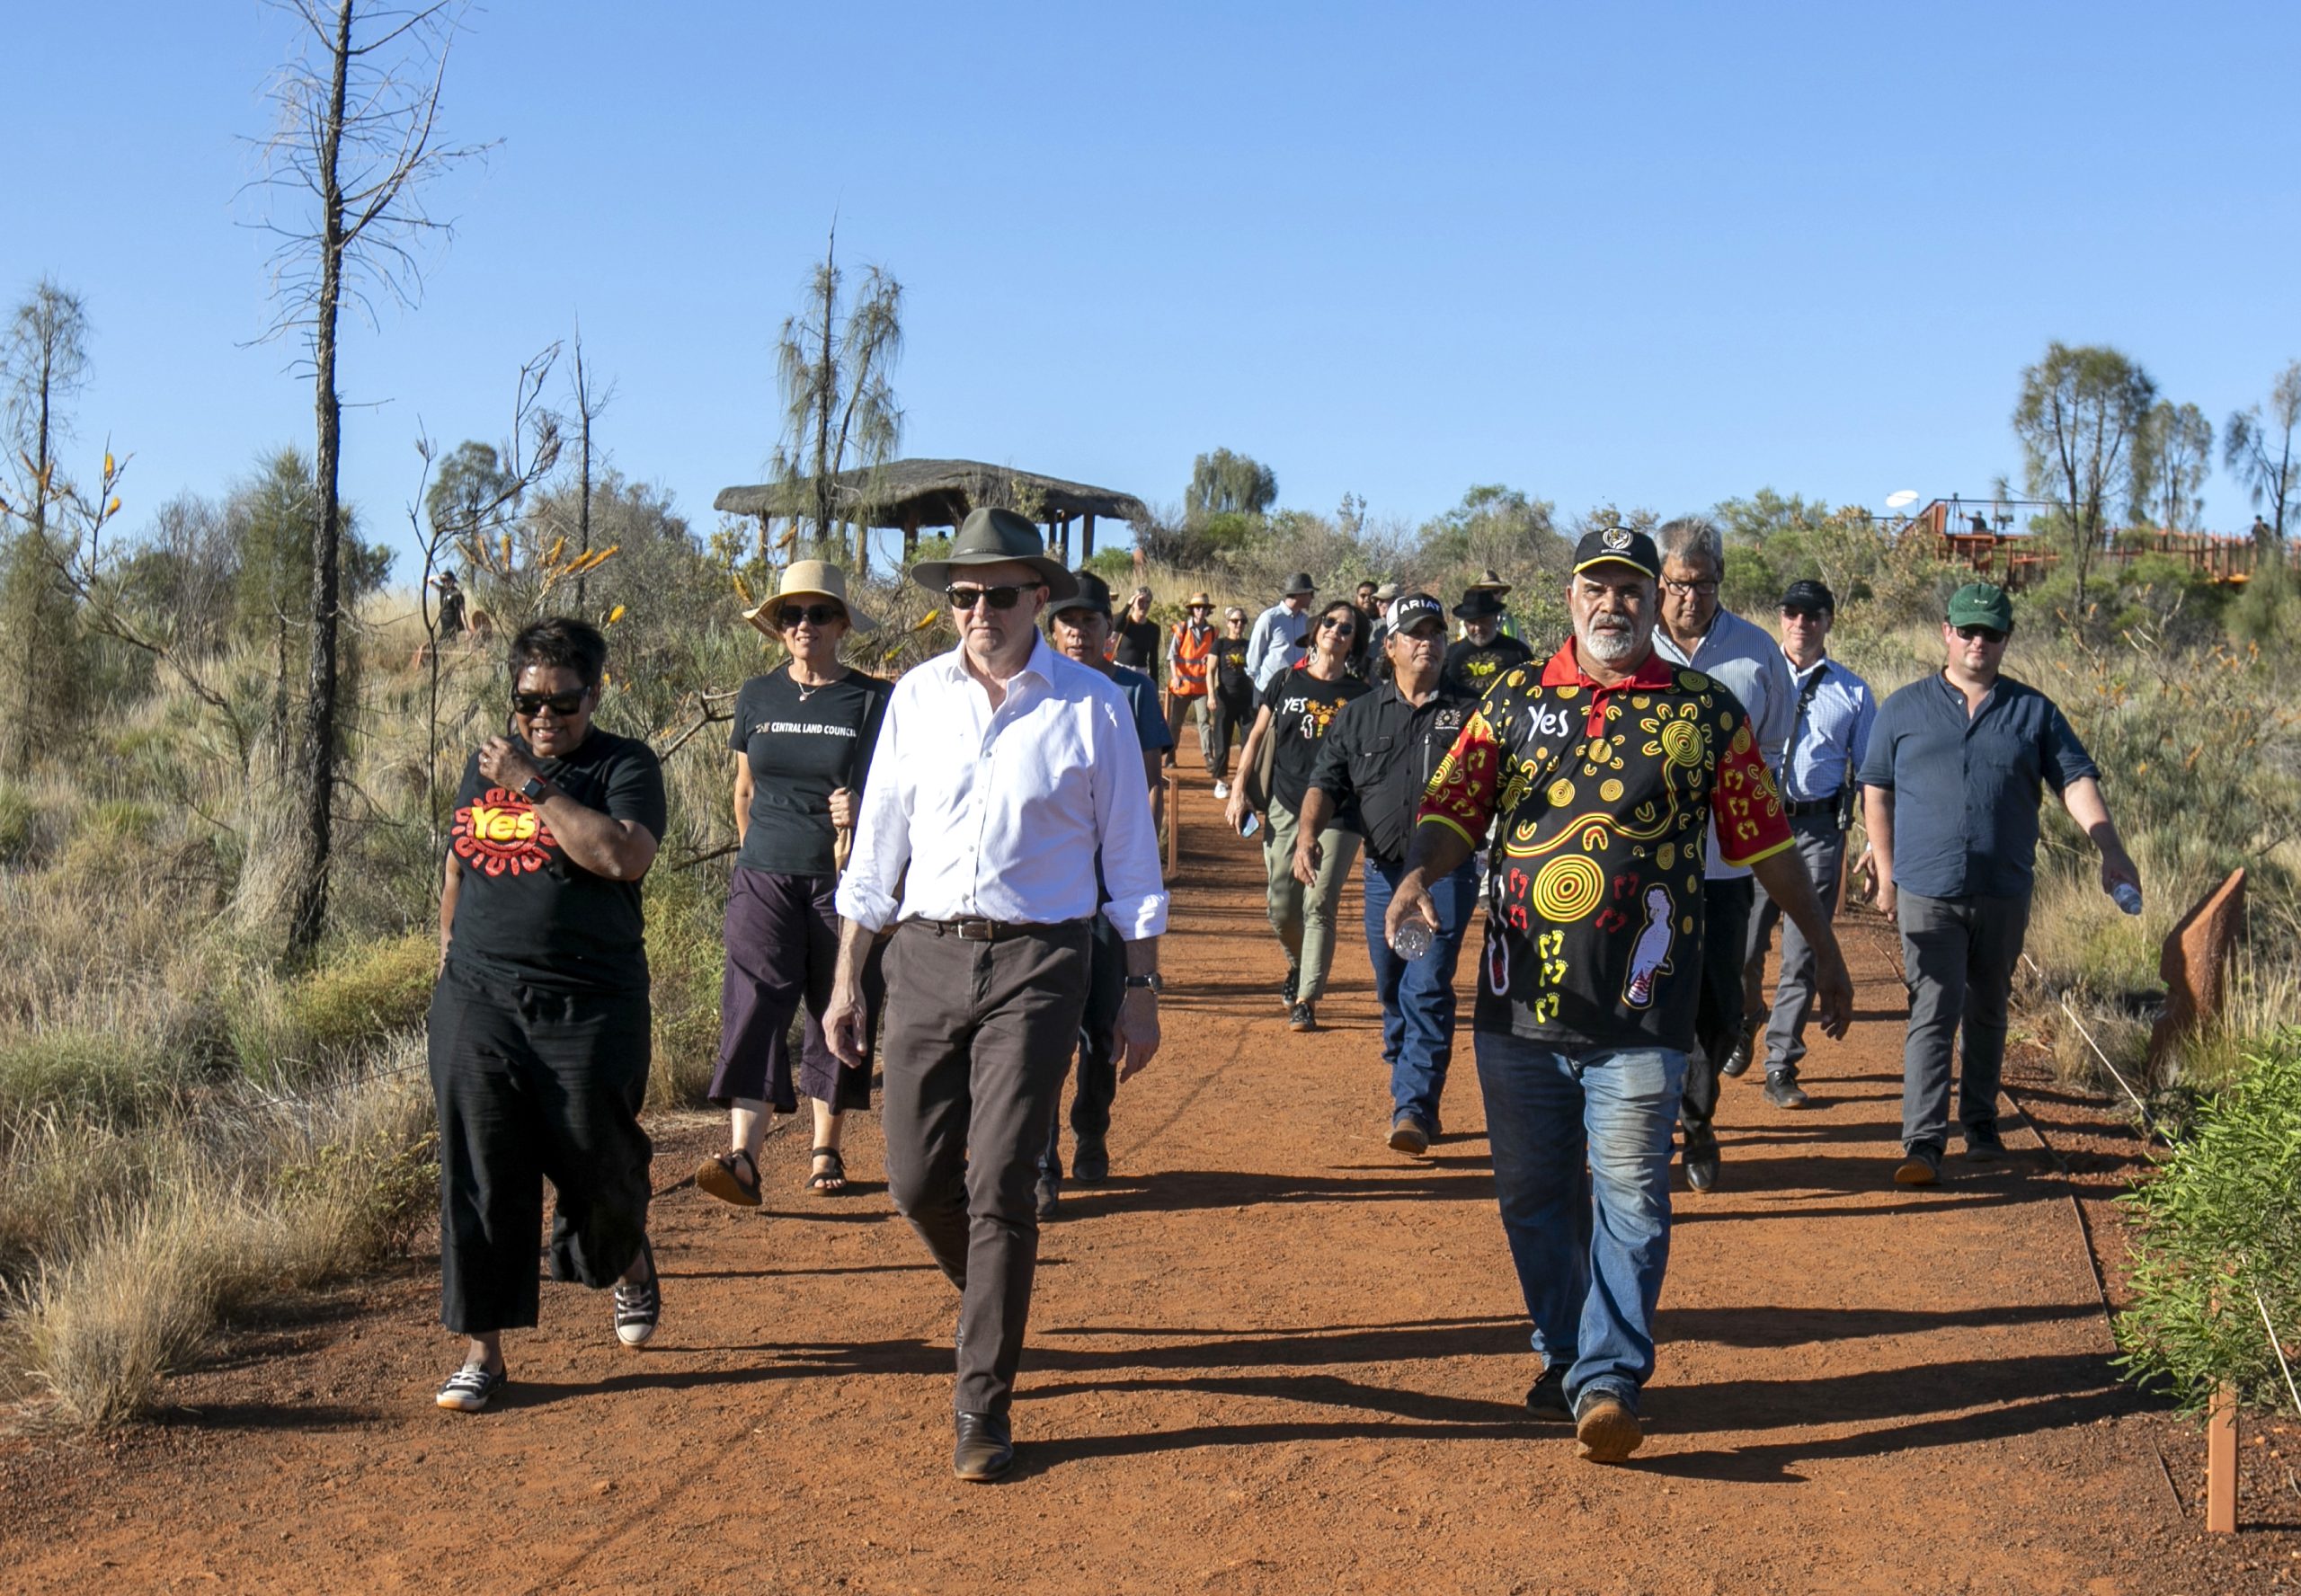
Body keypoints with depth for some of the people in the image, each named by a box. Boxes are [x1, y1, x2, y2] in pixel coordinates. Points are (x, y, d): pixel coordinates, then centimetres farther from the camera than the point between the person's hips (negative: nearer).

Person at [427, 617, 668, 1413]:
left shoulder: (624, 766, -2)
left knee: (598, 1162, 5)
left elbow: (624, 857, -21)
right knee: (479, 1177, 0)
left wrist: (535, 787, -17)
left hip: (590, 1011, -3)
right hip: (478, 1004, 4)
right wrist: (449, 959, 19)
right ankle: (482, 1348, 7)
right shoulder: (485, 762, 14)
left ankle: (628, 1259, 39)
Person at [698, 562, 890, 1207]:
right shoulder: (757, 696, 8)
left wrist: (860, 808, -17)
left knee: (837, 1010, 6)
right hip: (765, 878, 1)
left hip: (844, 880, -1)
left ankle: (826, 1151, 21)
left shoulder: (874, 701, 0)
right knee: (755, 1005, -12)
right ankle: (743, 1158, -20)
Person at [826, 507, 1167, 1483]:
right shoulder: (917, 697, 6)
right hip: (925, 956, 3)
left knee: (1001, 1186, -6)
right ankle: (998, 1307, 36)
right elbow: (876, 847, 11)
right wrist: (846, 981, 9)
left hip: (1036, 965, -3)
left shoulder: (1091, 706, -2)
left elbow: (1130, 860, 3)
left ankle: (983, 1405, 6)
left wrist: (1142, 988, 1)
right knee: (917, 1178, 5)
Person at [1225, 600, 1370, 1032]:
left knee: (1318, 905, -8)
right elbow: (1258, 736, 11)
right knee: (1281, 905, 2)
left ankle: (1306, 1001, -3)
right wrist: (1240, 790, 4)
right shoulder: (1286, 682, 6)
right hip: (1285, 805, 2)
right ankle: (1299, 966, 32)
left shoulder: (1360, 694, 3)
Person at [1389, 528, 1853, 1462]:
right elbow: (1453, 809, 4)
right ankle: (1562, 1360, 24)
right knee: (1535, 1197, 10)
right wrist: (1420, 872, -17)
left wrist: (1826, 952, 15)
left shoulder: (1704, 712, 5)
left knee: (1630, 1200, -6)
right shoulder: (1514, 702, 9)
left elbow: (1766, 842, 10)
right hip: (1518, 1003, 2)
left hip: (1640, 1011, -2)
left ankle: (1609, 1383, -3)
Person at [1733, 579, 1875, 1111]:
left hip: (1820, 828, 0)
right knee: (1745, 944, 3)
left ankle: (1781, 1069, 8)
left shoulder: (1852, 692, 9)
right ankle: (1745, 1026, 33)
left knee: (1802, 953, 0)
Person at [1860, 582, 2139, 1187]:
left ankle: (1980, 1124, 28)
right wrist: (1887, 873, 5)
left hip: (2005, 894, 2)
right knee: (1933, 1016, -9)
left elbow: (2077, 782, 2)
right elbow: (1876, 793, 9)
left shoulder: (2034, 711, 7)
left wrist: (2112, 852, -11)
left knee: (1987, 1014, 14)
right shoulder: (1904, 709, 6)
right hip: (1927, 893, -2)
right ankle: (1922, 1144, -11)